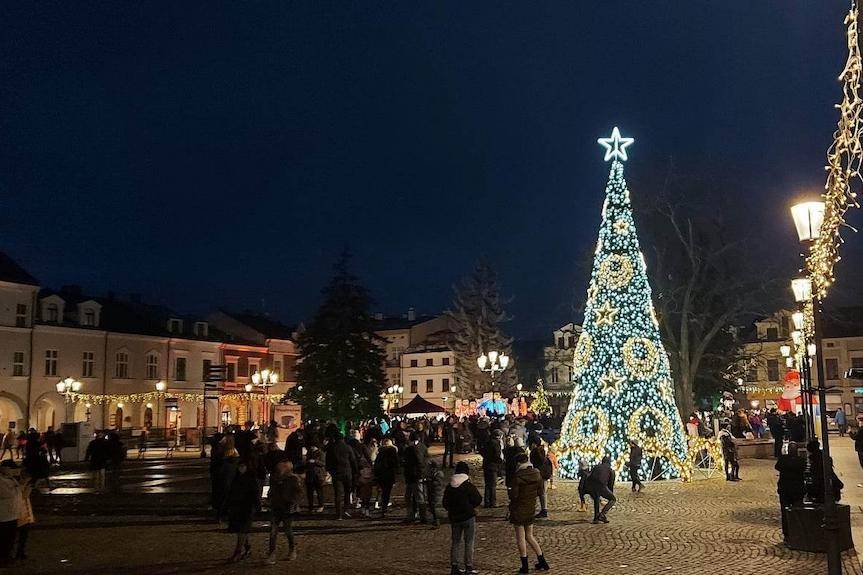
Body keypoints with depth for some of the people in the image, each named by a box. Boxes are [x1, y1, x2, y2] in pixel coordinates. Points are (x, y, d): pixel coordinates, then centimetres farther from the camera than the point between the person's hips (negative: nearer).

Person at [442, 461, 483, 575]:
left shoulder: (449, 487, 1)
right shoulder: (469, 486, -14)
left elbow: (445, 504, 6)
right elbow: (478, 500, -10)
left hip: (454, 518, 5)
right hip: (468, 517, -5)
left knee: (455, 542, 12)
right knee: (469, 543, 2)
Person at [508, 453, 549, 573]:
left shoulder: (517, 476, -18)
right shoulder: (537, 474, -2)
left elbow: (513, 495, -18)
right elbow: (539, 492, 5)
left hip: (518, 510, -6)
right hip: (531, 509, 6)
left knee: (520, 537, 6)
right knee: (529, 536, 19)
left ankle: (525, 566, 10)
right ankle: (542, 562, 19)